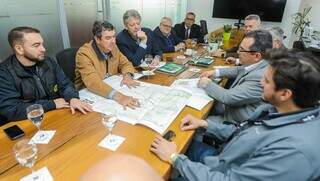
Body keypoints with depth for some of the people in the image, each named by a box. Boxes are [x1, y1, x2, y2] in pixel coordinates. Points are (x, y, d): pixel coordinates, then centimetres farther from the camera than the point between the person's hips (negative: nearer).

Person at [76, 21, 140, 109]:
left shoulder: (112, 47, -1)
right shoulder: (84, 54, -20)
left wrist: (127, 75, -14)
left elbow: (126, 63, 10)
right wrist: (118, 96, -46)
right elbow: (93, 82, -33)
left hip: (111, 88, 6)